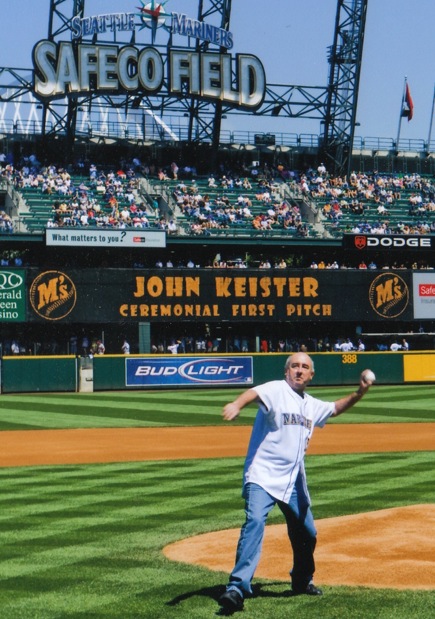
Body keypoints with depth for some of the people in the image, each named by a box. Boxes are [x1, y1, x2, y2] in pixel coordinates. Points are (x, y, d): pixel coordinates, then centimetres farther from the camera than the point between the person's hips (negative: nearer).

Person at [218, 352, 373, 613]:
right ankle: (237, 587, -30)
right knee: (255, 523, -25)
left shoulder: (312, 405, 15)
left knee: (307, 534, 15)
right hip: (263, 476, -7)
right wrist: (237, 405, -52)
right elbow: (255, 393, -29)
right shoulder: (276, 390, -7)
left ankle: (302, 581, 40)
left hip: (294, 482, 7)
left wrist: (359, 393, 18)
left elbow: (335, 408, 35)